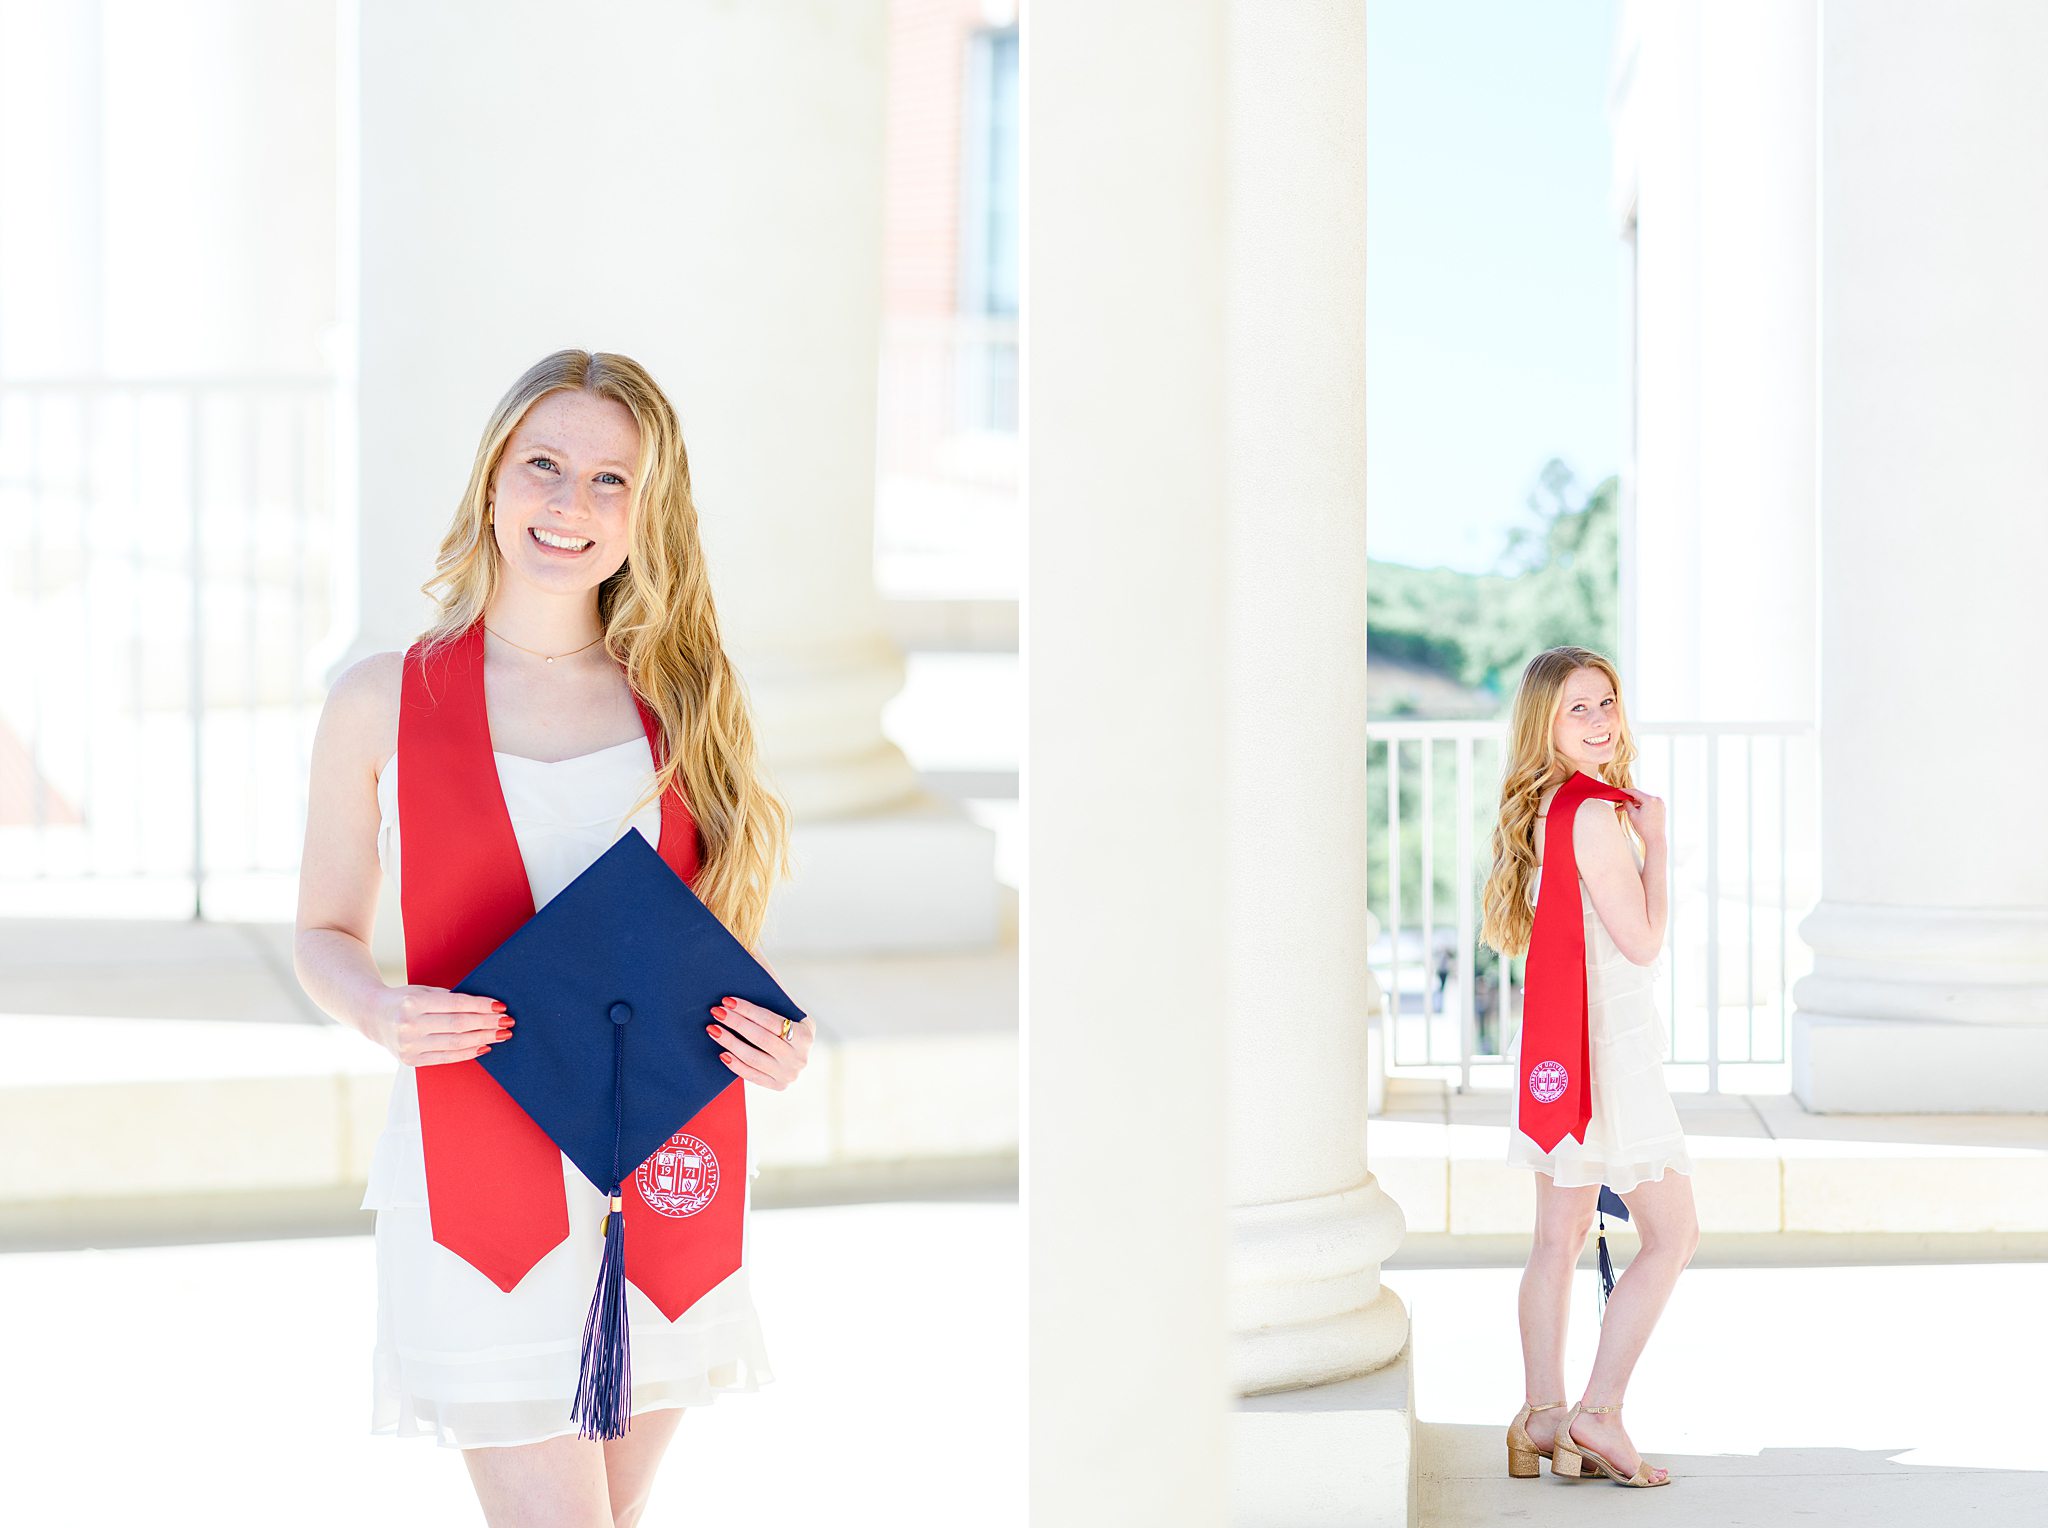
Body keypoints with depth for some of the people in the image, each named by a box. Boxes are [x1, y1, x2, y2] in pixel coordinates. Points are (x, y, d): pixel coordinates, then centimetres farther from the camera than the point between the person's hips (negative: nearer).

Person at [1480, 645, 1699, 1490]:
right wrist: (1655, 840, -9)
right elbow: (1642, 940, -16)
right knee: (1672, 1235, -2)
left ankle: (1542, 1418, 17)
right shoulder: (1594, 812, -19)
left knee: (1560, 1232, 12)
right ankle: (1598, 1414, -2)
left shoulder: (1546, 807, 10)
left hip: (1562, 1041, 10)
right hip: (1608, 1041, -10)